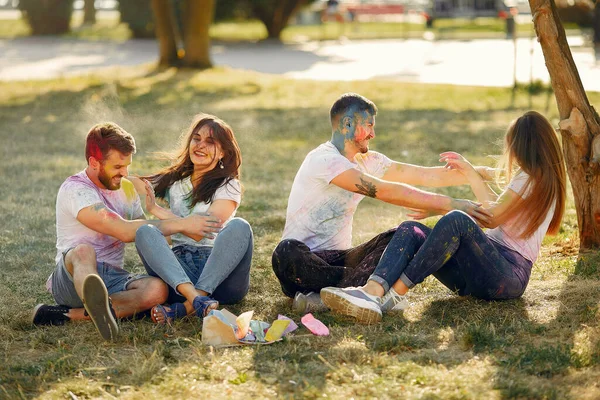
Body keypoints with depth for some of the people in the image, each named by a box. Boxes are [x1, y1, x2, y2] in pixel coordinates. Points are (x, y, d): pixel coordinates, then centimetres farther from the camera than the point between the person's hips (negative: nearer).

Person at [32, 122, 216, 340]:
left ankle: (69, 314, -34)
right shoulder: (75, 189, -12)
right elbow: (125, 231, -22)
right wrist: (182, 224, -19)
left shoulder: (126, 188, 15)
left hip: (112, 277, 6)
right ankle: (99, 310, -72)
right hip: (74, 274, -6)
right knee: (84, 251, -40)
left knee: (157, 288, -27)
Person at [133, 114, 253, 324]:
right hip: (179, 270, 2)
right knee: (145, 232, -24)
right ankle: (196, 297, -49)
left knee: (238, 227, -30)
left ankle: (186, 307, -41)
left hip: (219, 271, -2)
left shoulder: (228, 186, 6)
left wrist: (155, 209, -8)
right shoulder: (174, 181, 20)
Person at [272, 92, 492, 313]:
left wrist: (479, 173, 3)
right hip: (306, 261, -7)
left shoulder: (367, 161, 10)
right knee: (287, 252, -41)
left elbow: (426, 175, 10)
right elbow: (384, 190, -26)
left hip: (339, 258, 7)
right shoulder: (324, 160, -17)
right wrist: (449, 204, -28)